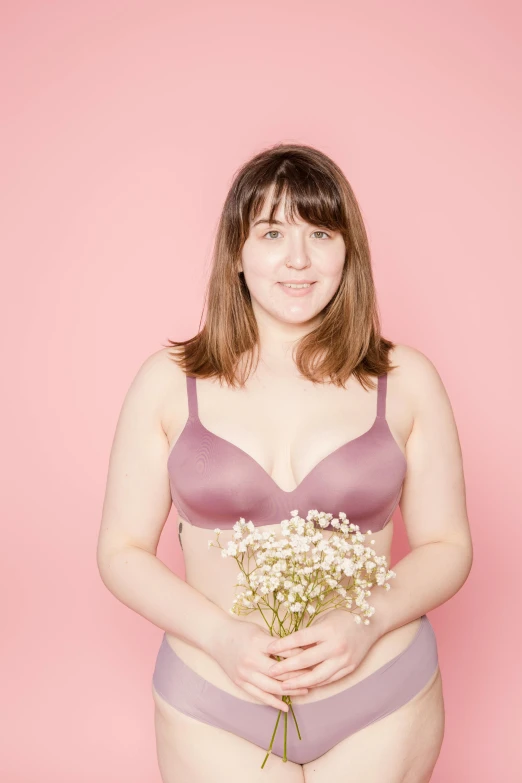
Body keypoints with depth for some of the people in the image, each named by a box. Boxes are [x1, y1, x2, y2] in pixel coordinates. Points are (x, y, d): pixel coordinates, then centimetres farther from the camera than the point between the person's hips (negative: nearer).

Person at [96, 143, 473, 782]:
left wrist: (368, 622, -15)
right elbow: (122, 551, -1)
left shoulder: (405, 380, -2)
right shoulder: (168, 381, -4)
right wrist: (221, 636, -15)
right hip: (212, 704, 0)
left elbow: (446, 547, 2)